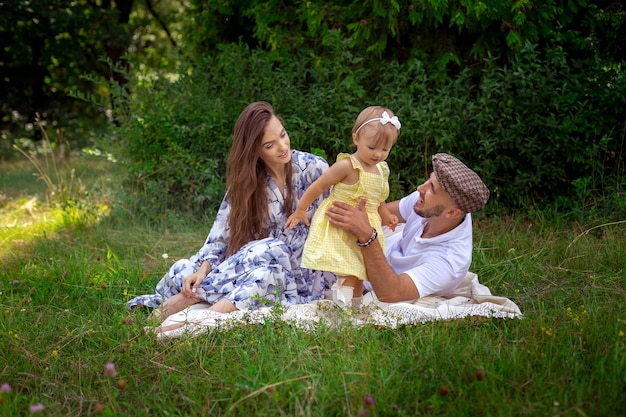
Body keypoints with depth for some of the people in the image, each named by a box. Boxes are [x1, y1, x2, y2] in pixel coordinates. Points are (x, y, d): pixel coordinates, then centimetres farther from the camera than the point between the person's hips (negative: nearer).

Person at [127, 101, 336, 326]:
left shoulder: (314, 169, -4)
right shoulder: (245, 180, 3)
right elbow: (222, 234, -2)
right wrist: (204, 268, -18)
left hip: (305, 273, -2)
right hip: (261, 262, 2)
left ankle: (194, 296, -33)